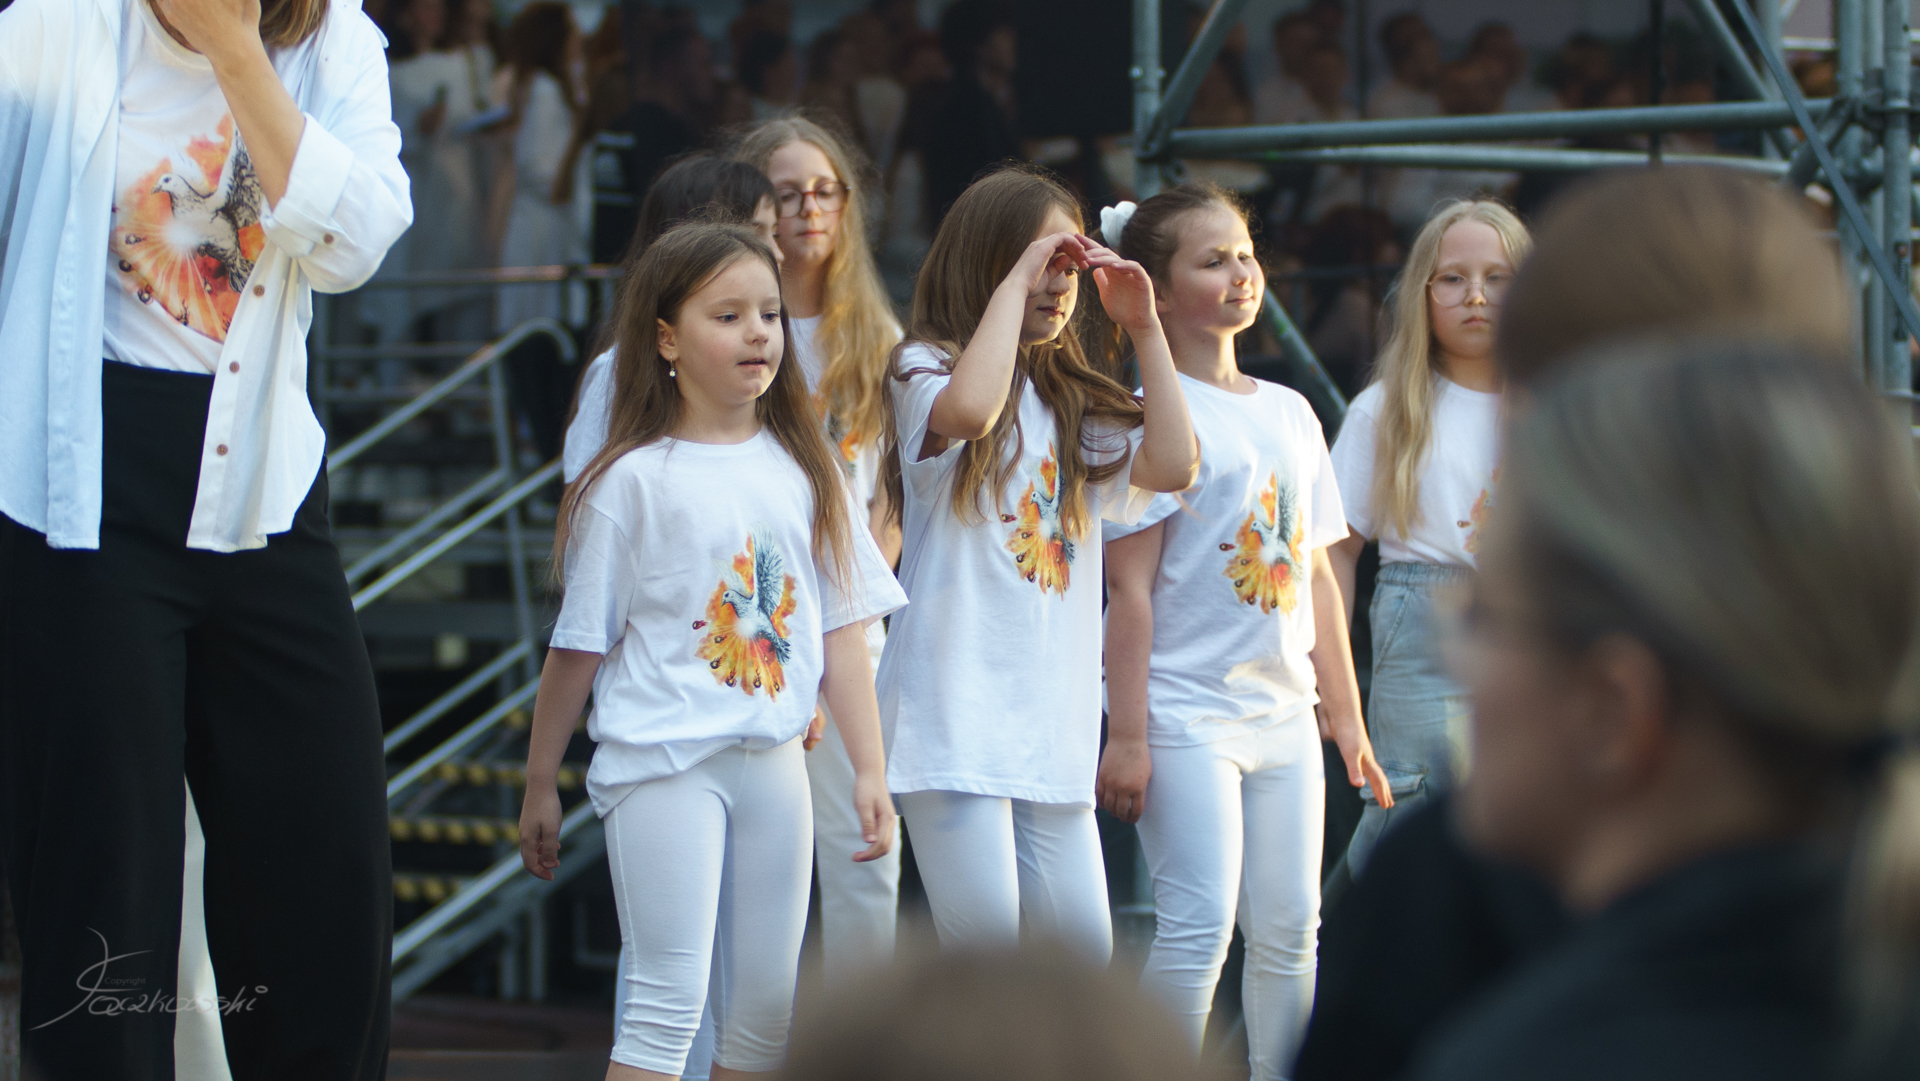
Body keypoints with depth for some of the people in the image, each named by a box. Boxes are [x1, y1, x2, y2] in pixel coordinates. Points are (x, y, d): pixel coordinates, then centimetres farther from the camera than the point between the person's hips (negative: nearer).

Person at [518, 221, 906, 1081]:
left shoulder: (803, 469, 8)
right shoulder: (635, 480, -4)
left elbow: (841, 629, 8)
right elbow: (579, 647, 0)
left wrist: (869, 769, 2)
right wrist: (540, 786, 4)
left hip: (773, 761, 5)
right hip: (661, 759, -5)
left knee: (766, 1003, 9)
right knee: (667, 1001, -10)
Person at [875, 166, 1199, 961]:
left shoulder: (1072, 401, 19)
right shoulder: (926, 369, 0)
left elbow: (1174, 465, 5)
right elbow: (968, 409, -25)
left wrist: (1145, 329, 5)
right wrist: (1014, 280, -16)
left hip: (1052, 711, 7)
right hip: (956, 707, -7)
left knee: (1081, 946, 2)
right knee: (983, 940, -14)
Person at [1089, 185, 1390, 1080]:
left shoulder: (1290, 413, 13)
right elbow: (1130, 586, -10)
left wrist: (1346, 718, 15)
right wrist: (1124, 734, -14)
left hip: (1283, 708, 7)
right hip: (1185, 707, -7)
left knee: (1288, 928, 7)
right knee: (1201, 922, -13)